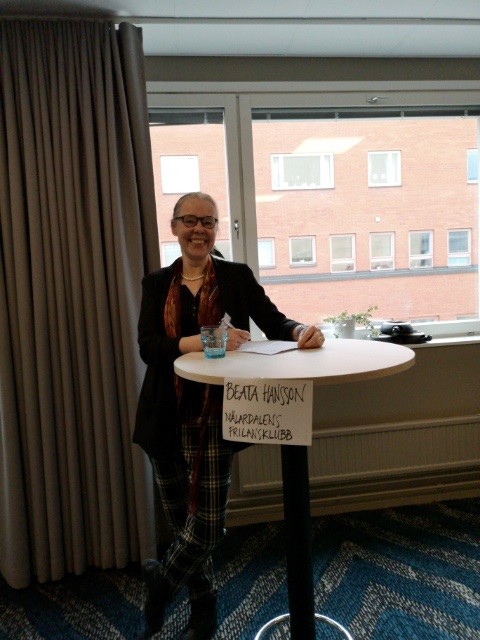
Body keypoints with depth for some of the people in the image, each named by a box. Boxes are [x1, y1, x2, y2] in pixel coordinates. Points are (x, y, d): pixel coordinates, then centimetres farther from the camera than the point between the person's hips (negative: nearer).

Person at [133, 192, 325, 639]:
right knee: (180, 518, 15)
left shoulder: (237, 276, 3)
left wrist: (304, 329, -22)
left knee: (208, 520, 1)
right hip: (167, 418, 2)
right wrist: (205, 340, -24)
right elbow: (148, 346, -8)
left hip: (213, 417, -2)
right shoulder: (157, 283, 6)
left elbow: (276, 324, 1)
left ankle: (163, 581, 36)